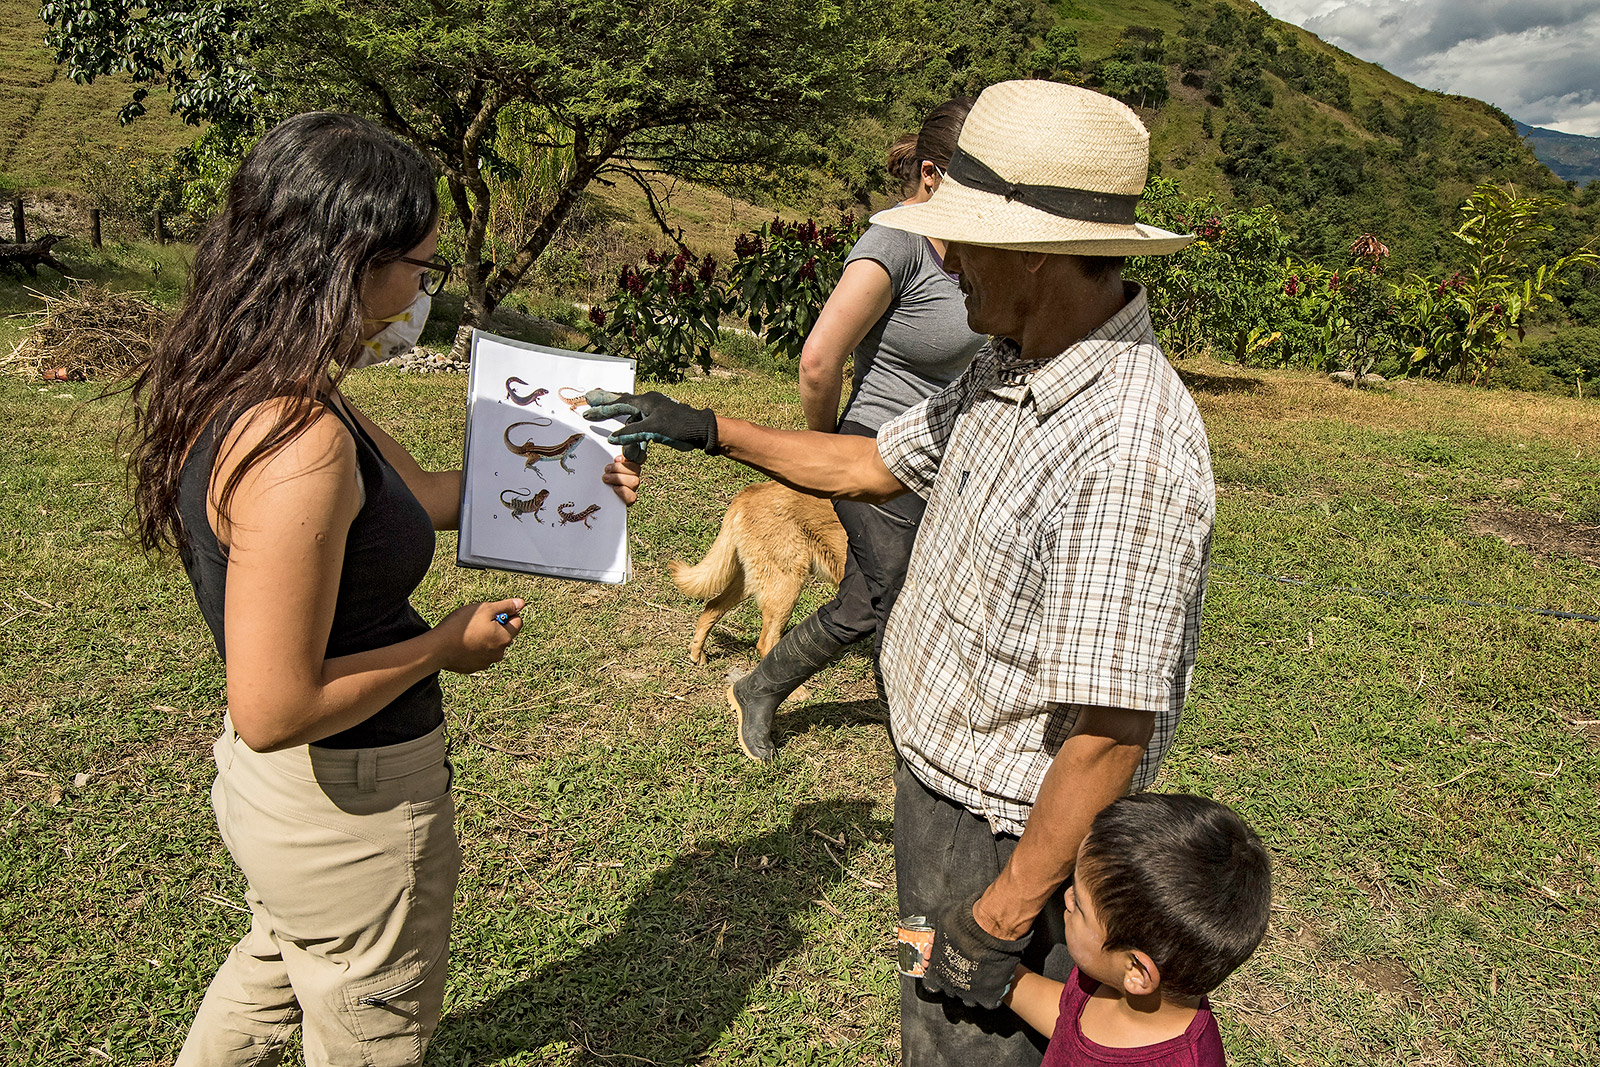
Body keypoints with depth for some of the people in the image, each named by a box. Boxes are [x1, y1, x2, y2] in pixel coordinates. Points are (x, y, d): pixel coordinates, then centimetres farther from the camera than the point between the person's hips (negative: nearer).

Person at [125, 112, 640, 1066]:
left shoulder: (256, 385, -2)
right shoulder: (299, 444, -34)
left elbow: (418, 494, 10)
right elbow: (274, 710, -32)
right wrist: (448, 645, -19)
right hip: (351, 806, -9)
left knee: (274, 972, 36)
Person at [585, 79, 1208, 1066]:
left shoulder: (1130, 446, -32)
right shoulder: (1012, 372, 0)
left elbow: (1110, 732, -30)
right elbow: (871, 466, 15)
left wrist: (1003, 910, -22)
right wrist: (708, 428, 13)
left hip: (1013, 833, -9)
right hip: (941, 778, 9)